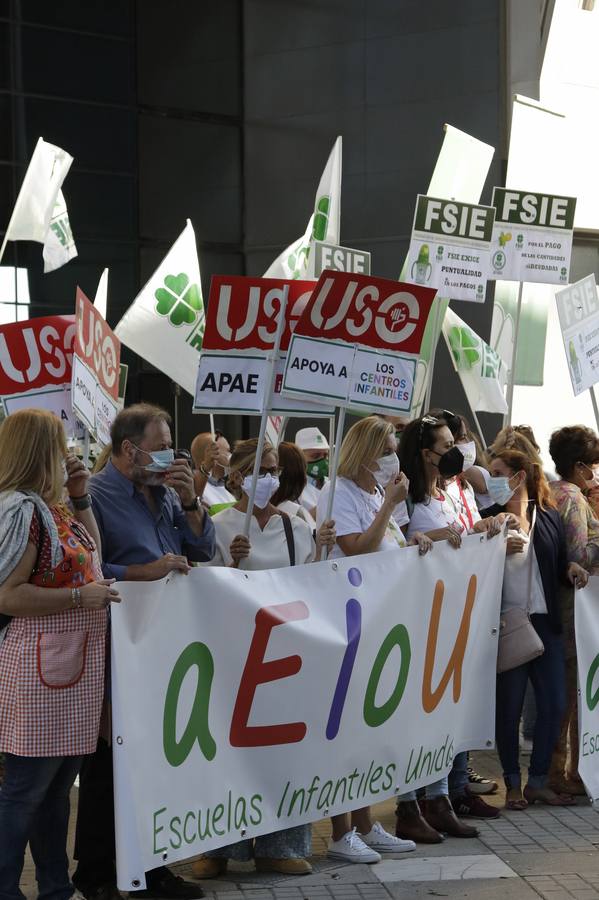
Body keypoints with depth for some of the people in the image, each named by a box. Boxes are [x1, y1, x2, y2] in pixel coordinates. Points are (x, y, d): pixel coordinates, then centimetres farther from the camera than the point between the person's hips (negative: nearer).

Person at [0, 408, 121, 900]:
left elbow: (91, 554, 24)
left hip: (76, 665, 10)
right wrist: (79, 597, -18)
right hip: (43, 668, -10)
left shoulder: (54, 507, 13)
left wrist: (81, 498, 13)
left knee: (58, 784, 16)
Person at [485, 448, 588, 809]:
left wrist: (572, 569, -7)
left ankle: (538, 781, 19)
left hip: (546, 623, 3)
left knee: (555, 704, 5)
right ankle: (513, 784, 15)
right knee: (509, 706, 3)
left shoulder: (550, 517, 7)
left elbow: (559, 565, 14)